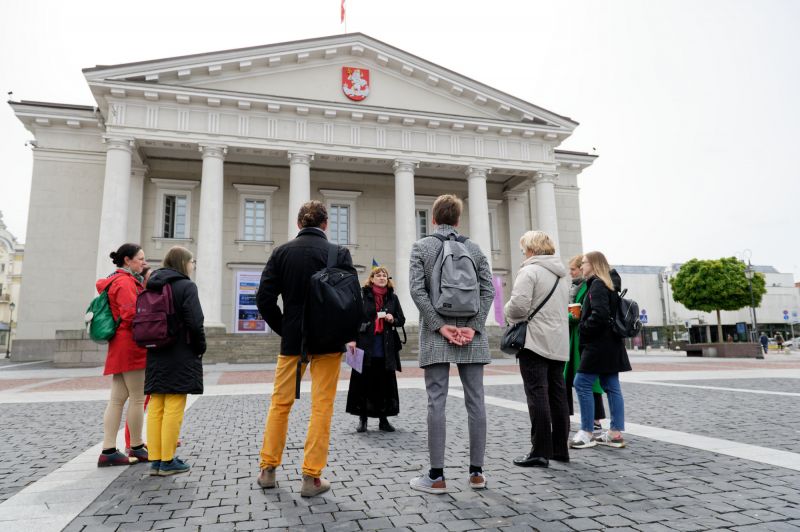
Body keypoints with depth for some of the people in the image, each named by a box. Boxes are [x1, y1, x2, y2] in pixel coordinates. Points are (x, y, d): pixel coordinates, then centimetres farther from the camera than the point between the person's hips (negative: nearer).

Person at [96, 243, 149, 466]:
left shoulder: (120, 281, 20)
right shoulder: (125, 282, -12)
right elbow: (133, 315, -20)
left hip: (120, 348, 10)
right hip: (131, 346, -10)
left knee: (118, 399, 7)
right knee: (137, 399, -1)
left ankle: (108, 451, 8)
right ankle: (136, 448, 9)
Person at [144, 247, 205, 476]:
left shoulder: (152, 287, 12)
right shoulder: (186, 286, -10)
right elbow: (195, 322, -17)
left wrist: (153, 344, 17)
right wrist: (200, 348, -3)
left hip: (155, 355, 7)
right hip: (180, 356, -7)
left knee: (155, 407, 10)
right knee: (174, 408, -2)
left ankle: (155, 460, 15)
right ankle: (167, 461, 4)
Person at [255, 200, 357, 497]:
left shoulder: (282, 253, -1)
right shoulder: (338, 253, -6)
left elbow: (264, 298, -5)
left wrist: (284, 329, 6)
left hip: (292, 340, 2)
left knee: (280, 403, 17)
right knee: (322, 407, 5)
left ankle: (268, 470, 25)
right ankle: (312, 478, 9)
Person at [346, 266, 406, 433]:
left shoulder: (392, 297, 10)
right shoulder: (363, 295, 1)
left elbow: (402, 319, 16)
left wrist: (393, 319, -6)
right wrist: (353, 339, -8)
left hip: (386, 348, 3)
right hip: (366, 346, -3)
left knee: (385, 382, 6)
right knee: (363, 381, 2)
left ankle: (383, 419, 17)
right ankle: (362, 418, 15)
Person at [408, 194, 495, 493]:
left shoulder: (421, 247, 1)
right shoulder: (474, 248, 8)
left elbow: (417, 290, -10)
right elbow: (488, 290, 0)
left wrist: (440, 325, -10)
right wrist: (473, 326, -5)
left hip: (435, 335, -2)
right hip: (471, 335, 2)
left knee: (437, 402, 1)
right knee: (475, 401, 8)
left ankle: (436, 476, 5)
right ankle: (477, 472, 15)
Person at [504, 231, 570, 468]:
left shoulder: (529, 271, -9)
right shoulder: (560, 275, 18)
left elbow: (519, 305, -20)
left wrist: (508, 312, 1)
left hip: (535, 342, -8)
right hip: (559, 344, 8)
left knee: (537, 396, -5)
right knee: (558, 396, 11)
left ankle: (540, 452, -2)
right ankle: (560, 449, 19)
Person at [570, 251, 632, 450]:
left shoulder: (598, 285, -13)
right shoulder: (609, 285, 16)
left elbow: (599, 314, -24)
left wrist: (584, 327, -12)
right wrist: (581, 315, 11)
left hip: (598, 344, -10)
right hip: (610, 344, 10)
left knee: (582, 384, -6)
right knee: (611, 387, 9)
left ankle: (586, 433, -2)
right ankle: (616, 433, 13)